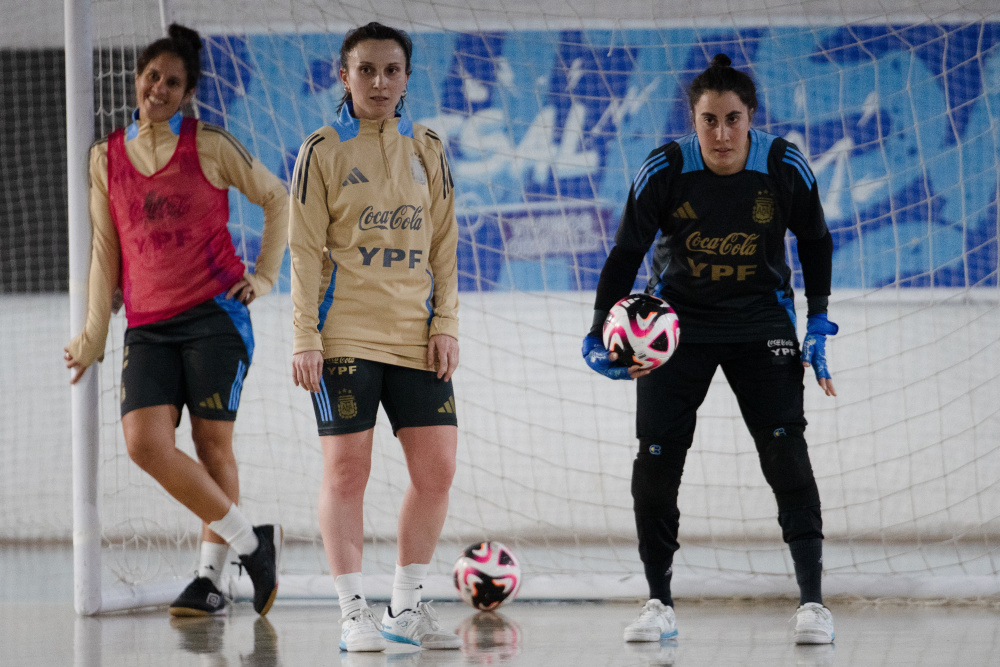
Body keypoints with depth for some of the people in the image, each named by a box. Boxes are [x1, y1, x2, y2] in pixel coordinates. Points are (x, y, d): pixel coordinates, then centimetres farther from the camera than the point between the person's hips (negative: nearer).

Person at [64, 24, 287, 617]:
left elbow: (278, 199, 13)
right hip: (148, 325, 3)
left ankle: (212, 576, 8)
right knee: (145, 442, -14)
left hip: (216, 313, -3)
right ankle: (250, 542, -1)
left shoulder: (210, 146, 2)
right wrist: (94, 335, 11)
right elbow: (104, 252, 14)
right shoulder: (106, 158, 11)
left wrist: (265, 275, 7)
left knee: (213, 444, -4)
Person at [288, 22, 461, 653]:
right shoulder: (323, 151, 0)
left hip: (416, 337, 4)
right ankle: (355, 613, 3)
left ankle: (406, 607, 12)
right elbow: (306, 250, -2)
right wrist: (305, 337, -8)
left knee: (437, 469, 0)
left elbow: (444, 245, 12)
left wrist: (446, 326, 3)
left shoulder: (428, 150, 11)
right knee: (347, 470, -4)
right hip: (346, 335, -4)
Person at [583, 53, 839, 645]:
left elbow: (814, 240, 2)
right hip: (677, 319, 0)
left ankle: (812, 600, -6)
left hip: (760, 322, 0)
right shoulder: (663, 171, -19)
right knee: (656, 458, -5)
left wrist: (819, 323, -4)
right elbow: (627, 252, -9)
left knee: (786, 451, -12)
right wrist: (602, 335, -19)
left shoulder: (786, 168, -16)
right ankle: (660, 603, 8)